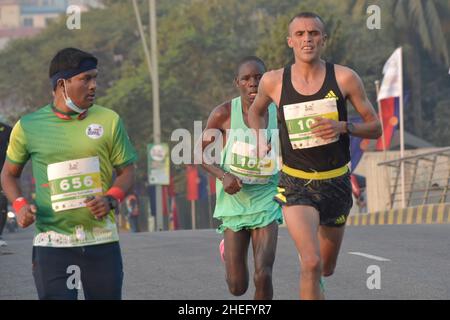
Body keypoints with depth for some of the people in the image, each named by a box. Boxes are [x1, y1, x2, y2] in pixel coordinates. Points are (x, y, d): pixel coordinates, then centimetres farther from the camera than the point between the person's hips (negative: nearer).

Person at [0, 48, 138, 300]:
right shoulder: (28, 127, 1)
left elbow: (127, 171, 9)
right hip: (52, 242, -1)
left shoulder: (108, 120, 2)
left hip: (102, 239, 1)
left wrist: (110, 199, -12)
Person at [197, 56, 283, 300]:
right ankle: (228, 250, 41)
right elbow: (201, 153, 1)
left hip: (266, 204, 0)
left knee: (263, 276, -18)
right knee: (237, 287, 5)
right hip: (234, 201, 0)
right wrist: (223, 176, -16)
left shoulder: (278, 114, -4)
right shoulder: (224, 114, -9)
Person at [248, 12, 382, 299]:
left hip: (336, 183, 2)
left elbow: (375, 128, -1)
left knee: (326, 269, 18)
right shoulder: (274, 81, -4)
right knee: (312, 264, -22)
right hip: (296, 185, -2)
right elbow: (256, 111, 19)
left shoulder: (344, 78, -7)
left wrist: (343, 127, -20)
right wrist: (260, 140, 0)